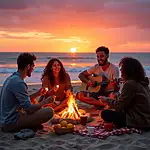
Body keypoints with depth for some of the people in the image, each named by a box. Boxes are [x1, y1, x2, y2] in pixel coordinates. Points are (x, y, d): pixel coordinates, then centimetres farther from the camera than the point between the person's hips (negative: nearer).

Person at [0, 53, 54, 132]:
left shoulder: (11, 78, 11)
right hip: (11, 123, -10)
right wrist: (45, 101, -6)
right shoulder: (18, 82, -20)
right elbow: (29, 108, -21)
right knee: (49, 111, -20)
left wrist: (37, 94, 12)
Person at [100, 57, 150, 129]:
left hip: (139, 122, -9)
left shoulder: (130, 84, -18)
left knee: (105, 113, -5)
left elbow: (118, 106, -14)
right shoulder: (143, 82, 9)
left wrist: (107, 100, 2)